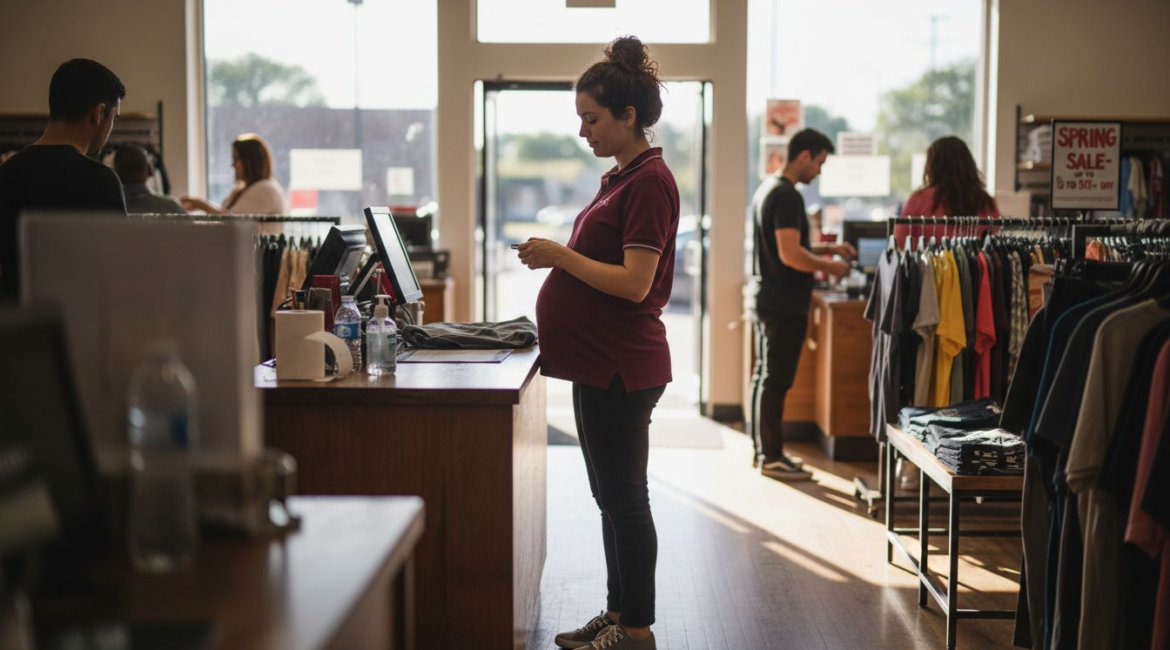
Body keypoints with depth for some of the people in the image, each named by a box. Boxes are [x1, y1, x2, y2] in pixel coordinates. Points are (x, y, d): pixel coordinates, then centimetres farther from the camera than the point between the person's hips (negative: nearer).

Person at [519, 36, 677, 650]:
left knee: (624, 497, -1)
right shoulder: (620, 177, 14)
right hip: (599, 363, 10)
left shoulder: (648, 182, -16)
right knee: (611, 496, 16)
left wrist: (560, 254, -17)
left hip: (622, 368, -10)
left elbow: (634, 283, -22)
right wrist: (555, 257, 8)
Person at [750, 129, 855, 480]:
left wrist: (826, 248, 16)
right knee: (775, 380, -4)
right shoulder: (787, 196, -18)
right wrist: (830, 267, -12)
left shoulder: (768, 188, 14)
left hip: (768, 301, 10)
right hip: (784, 306, -10)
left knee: (765, 378, 15)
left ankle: (764, 449, 24)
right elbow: (790, 255, -25)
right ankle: (771, 457, 3)